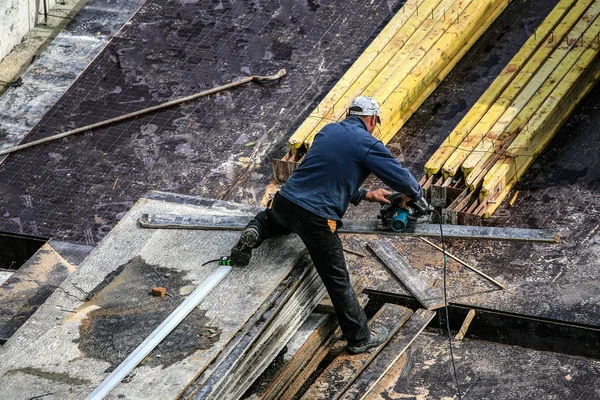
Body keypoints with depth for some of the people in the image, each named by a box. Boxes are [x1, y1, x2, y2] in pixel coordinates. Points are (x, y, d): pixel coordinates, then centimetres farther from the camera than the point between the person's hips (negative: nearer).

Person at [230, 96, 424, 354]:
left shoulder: (327, 131, 14)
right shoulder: (369, 145, -5)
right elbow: (402, 179, -5)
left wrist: (363, 195, 30)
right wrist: (414, 194, 19)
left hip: (285, 201, 6)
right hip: (316, 220, -6)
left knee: (271, 218, 42)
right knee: (338, 282, 7)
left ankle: (254, 233, 12)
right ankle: (359, 337, 15)